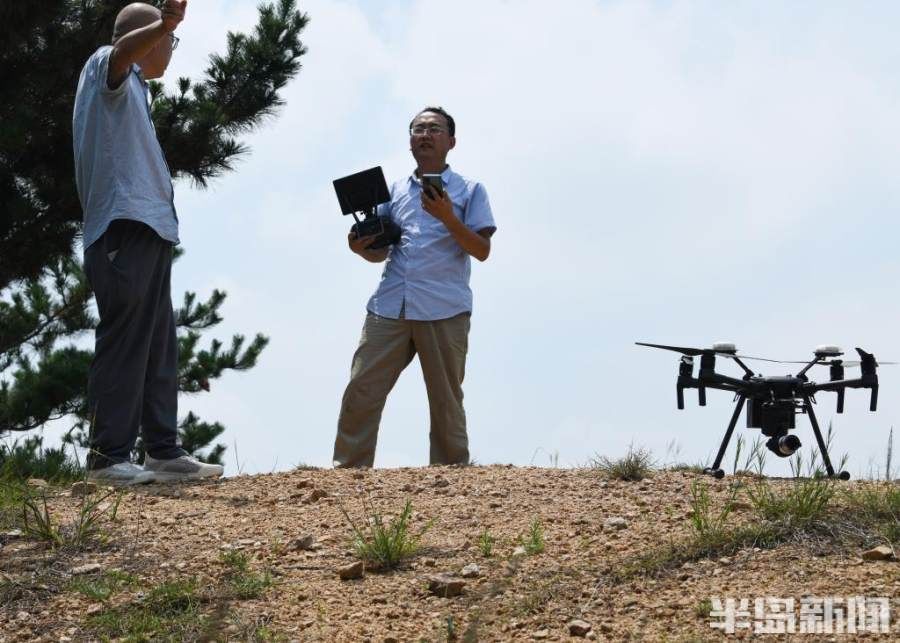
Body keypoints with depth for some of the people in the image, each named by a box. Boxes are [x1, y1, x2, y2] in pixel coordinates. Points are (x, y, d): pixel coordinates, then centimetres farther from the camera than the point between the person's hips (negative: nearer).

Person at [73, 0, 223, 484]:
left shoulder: (132, 90, 27)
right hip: (126, 227, -10)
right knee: (124, 344, -13)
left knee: (158, 349, 12)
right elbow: (124, 50, -26)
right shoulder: (106, 65, -1)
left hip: (146, 231, 10)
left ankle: (163, 451, 16)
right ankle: (109, 457, -14)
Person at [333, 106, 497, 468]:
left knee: (446, 403, -2)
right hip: (389, 307, 3)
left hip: (444, 311, -3)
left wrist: (447, 218, -13)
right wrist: (361, 248, -1)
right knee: (360, 393, -6)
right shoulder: (394, 191, 22)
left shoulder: (469, 191, 11)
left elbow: (482, 251, 1)